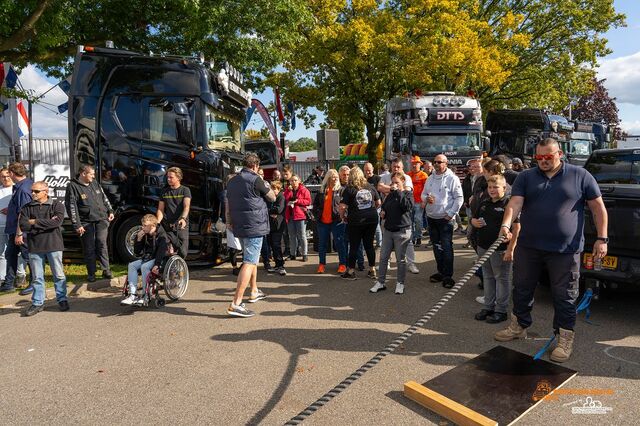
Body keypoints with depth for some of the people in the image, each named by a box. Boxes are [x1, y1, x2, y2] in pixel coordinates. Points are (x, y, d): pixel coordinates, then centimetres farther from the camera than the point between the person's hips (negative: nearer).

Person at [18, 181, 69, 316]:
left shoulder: (57, 205, -1)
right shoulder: (27, 208, 8)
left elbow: (57, 222, -16)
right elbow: (23, 225, -4)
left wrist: (35, 222, -9)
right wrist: (47, 223, -12)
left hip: (53, 245, -3)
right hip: (34, 246, 3)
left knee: (59, 275, 5)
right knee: (37, 277, 9)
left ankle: (62, 300, 17)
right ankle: (37, 303, 19)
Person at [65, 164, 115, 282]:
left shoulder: (94, 183, 11)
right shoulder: (73, 187, -6)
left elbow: (104, 198, 21)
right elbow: (71, 207, -9)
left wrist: (110, 211, 14)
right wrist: (77, 225, -12)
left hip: (102, 219, 3)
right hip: (86, 222, -3)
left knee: (102, 243, -7)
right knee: (89, 249, 4)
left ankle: (106, 270, 1)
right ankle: (91, 273, 15)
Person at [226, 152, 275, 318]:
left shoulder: (232, 181, 12)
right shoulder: (255, 179, -11)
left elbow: (228, 204, 17)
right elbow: (272, 198, -2)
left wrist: (229, 222, 25)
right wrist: (267, 188, 15)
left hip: (239, 226, 9)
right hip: (254, 226, -8)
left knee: (252, 258, 24)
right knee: (249, 262, -9)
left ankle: (255, 292, 36)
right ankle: (236, 304, -14)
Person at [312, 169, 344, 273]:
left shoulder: (340, 190, -1)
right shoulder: (322, 191, 9)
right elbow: (315, 203, 16)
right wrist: (317, 215, 5)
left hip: (336, 221, -4)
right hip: (322, 222, 4)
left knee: (339, 243, 2)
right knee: (322, 243, 10)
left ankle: (342, 263, 12)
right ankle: (321, 264, 21)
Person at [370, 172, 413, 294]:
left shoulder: (408, 194, -3)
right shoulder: (390, 195, 13)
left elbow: (407, 206, -24)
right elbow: (384, 207, 27)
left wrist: (398, 192, -22)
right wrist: (383, 213, 4)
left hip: (402, 231, -5)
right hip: (388, 230, 5)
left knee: (400, 259, 4)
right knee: (383, 257, 6)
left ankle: (400, 283, 18)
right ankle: (380, 282, 16)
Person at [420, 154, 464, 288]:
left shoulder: (452, 178, -8)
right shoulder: (430, 178, 11)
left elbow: (459, 199, -10)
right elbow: (423, 194, 18)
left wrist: (450, 214, -13)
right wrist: (426, 198, -6)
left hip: (445, 218, -6)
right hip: (431, 217, 6)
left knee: (446, 247, -5)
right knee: (436, 246, 13)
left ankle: (448, 276, 3)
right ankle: (441, 272, 25)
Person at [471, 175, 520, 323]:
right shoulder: (484, 204, 10)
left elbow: (517, 227, -17)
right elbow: (474, 219, 23)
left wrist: (510, 248, -21)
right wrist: (475, 222, -2)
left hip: (501, 250, -7)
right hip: (483, 247, 8)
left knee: (502, 279, 4)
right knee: (488, 277, 16)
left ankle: (501, 310, 14)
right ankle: (488, 307, 28)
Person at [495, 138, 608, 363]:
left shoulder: (580, 176, 2)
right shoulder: (525, 177, 5)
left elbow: (598, 207, 4)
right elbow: (515, 203, -8)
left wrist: (601, 238, -2)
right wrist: (506, 225, -27)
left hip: (565, 250, -2)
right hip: (528, 246, 3)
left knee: (564, 296, 5)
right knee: (522, 289, 14)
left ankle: (565, 339, 20)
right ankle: (518, 327, 32)